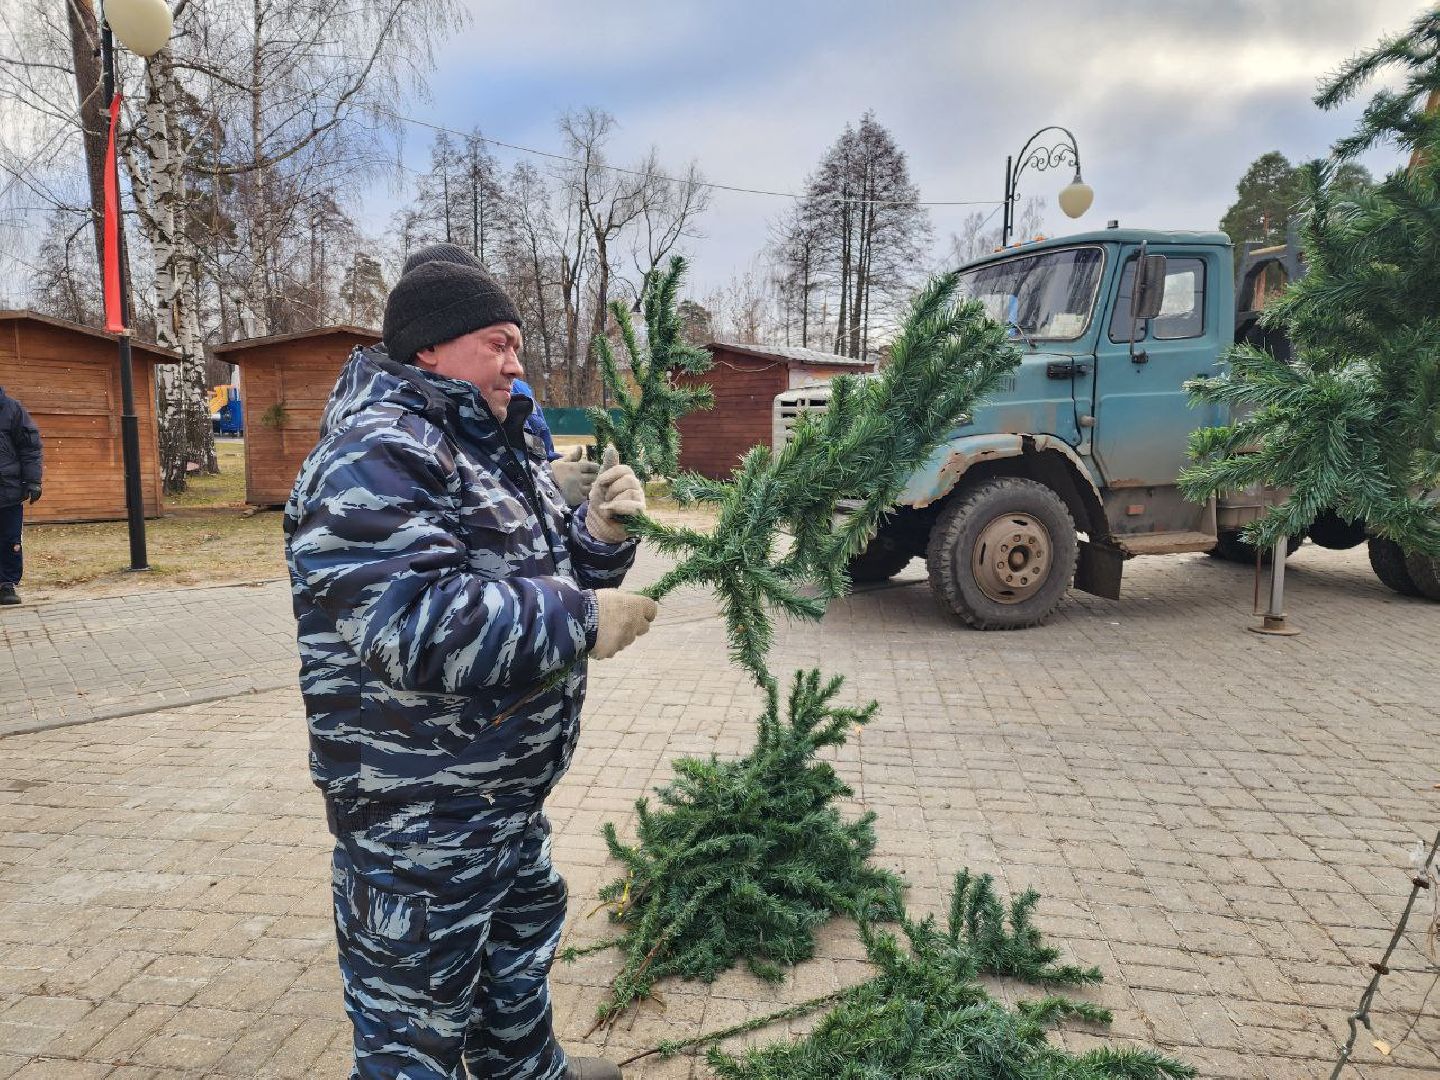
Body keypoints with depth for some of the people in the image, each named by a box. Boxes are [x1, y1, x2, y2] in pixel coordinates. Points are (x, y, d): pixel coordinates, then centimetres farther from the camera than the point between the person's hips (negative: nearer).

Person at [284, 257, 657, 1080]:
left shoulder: (499, 449, 10)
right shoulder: (375, 459, -21)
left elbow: (539, 572, 16)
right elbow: (419, 626, -33)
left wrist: (601, 533, -5)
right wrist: (582, 621, -28)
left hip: (509, 791, 10)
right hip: (419, 820, -10)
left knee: (526, 934, 30)